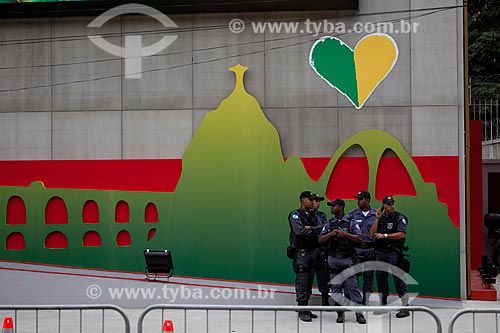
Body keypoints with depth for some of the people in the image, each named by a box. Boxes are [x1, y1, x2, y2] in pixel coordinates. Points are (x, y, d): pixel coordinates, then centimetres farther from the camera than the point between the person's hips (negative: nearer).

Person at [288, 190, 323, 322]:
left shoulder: (313, 215, 16)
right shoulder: (295, 215, -5)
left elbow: (320, 229, 2)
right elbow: (299, 231, -19)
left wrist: (309, 228, -15)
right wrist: (314, 231, -6)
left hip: (312, 252, 7)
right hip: (301, 253, -7)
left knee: (309, 282, 9)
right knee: (302, 282, -8)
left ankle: (305, 309, 16)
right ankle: (303, 311, -6)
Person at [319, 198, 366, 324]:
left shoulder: (351, 223, 3)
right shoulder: (328, 224, 10)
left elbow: (359, 238, -5)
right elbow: (321, 240, 4)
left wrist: (345, 234, -15)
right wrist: (331, 234, -11)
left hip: (347, 258, -3)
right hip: (333, 259, 3)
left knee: (352, 286, -5)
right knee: (336, 288, 5)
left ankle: (359, 313, -2)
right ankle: (340, 314, 13)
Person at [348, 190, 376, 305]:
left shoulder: (376, 214, 3)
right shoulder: (352, 214, 3)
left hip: (370, 249, 0)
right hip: (356, 249, 0)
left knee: (368, 276, 5)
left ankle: (366, 301, 14)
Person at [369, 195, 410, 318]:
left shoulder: (400, 218, -3)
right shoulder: (381, 218, 13)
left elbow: (401, 234, -15)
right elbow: (372, 233, 6)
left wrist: (384, 236, -14)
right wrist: (377, 219, -3)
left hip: (393, 253, -6)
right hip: (380, 253, 6)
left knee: (398, 278, -9)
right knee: (381, 278, 11)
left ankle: (405, 307, -8)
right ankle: (383, 304, 22)